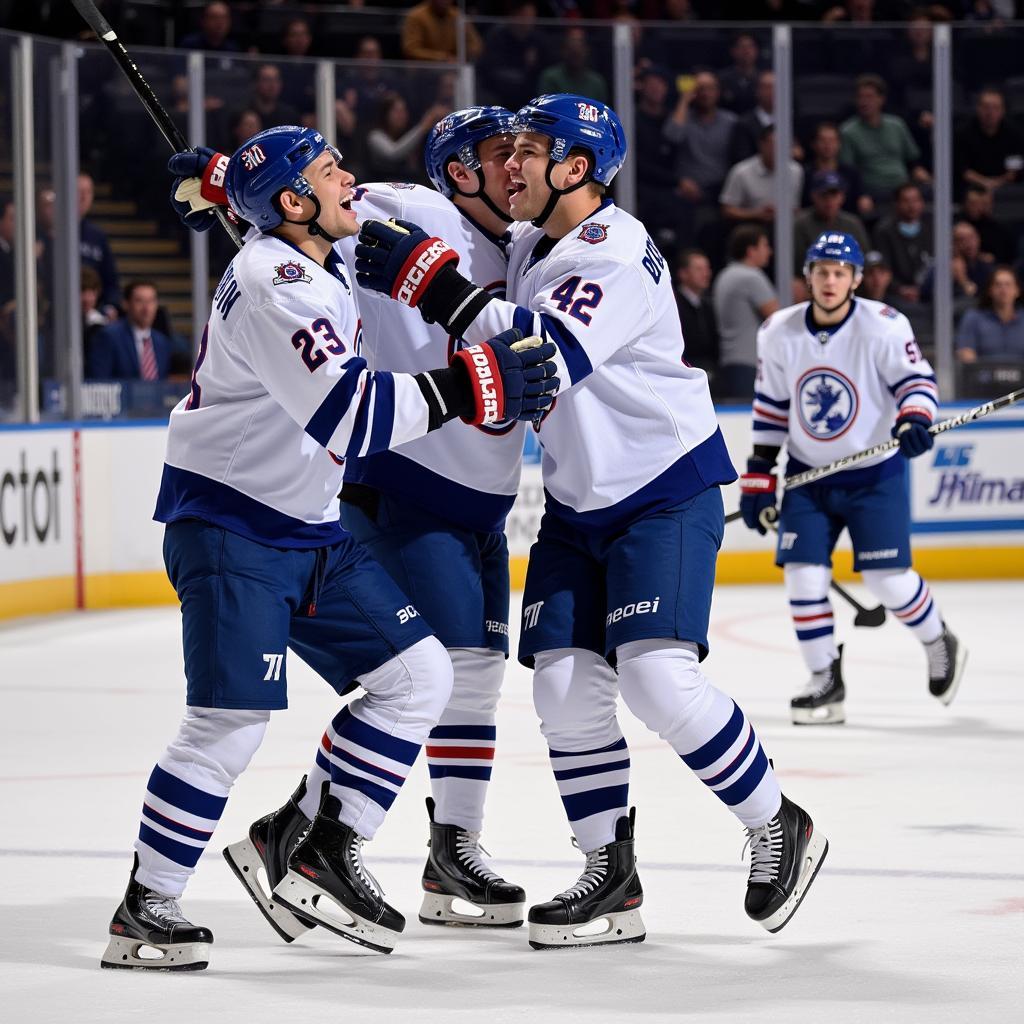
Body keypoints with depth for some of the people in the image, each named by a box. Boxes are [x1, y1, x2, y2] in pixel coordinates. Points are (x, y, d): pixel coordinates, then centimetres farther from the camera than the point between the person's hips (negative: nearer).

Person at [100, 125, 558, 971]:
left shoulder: (313, 259, 7)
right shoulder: (272, 286, -22)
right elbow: (347, 413, -32)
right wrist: (469, 387, -32)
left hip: (308, 527, 10)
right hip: (229, 527, -10)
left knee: (418, 676, 4)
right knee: (234, 720, -16)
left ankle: (322, 856, 4)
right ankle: (143, 909, -6)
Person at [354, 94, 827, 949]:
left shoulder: (616, 256, -22)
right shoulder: (529, 243, 5)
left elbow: (546, 358, -36)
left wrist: (432, 281, -36)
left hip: (668, 492, -8)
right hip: (579, 501, 8)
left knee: (656, 673, -19)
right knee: (564, 683, -1)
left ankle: (779, 829, 0)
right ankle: (612, 881, 6)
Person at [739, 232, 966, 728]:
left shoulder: (883, 326, -15)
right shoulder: (778, 333, -4)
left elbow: (916, 376, -11)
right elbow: (771, 407, 5)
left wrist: (914, 419, -33)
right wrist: (758, 477, 4)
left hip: (874, 474, -3)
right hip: (808, 475, 3)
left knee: (887, 578, -5)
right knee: (803, 574, -7)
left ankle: (939, 644, 24)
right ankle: (826, 683, 5)